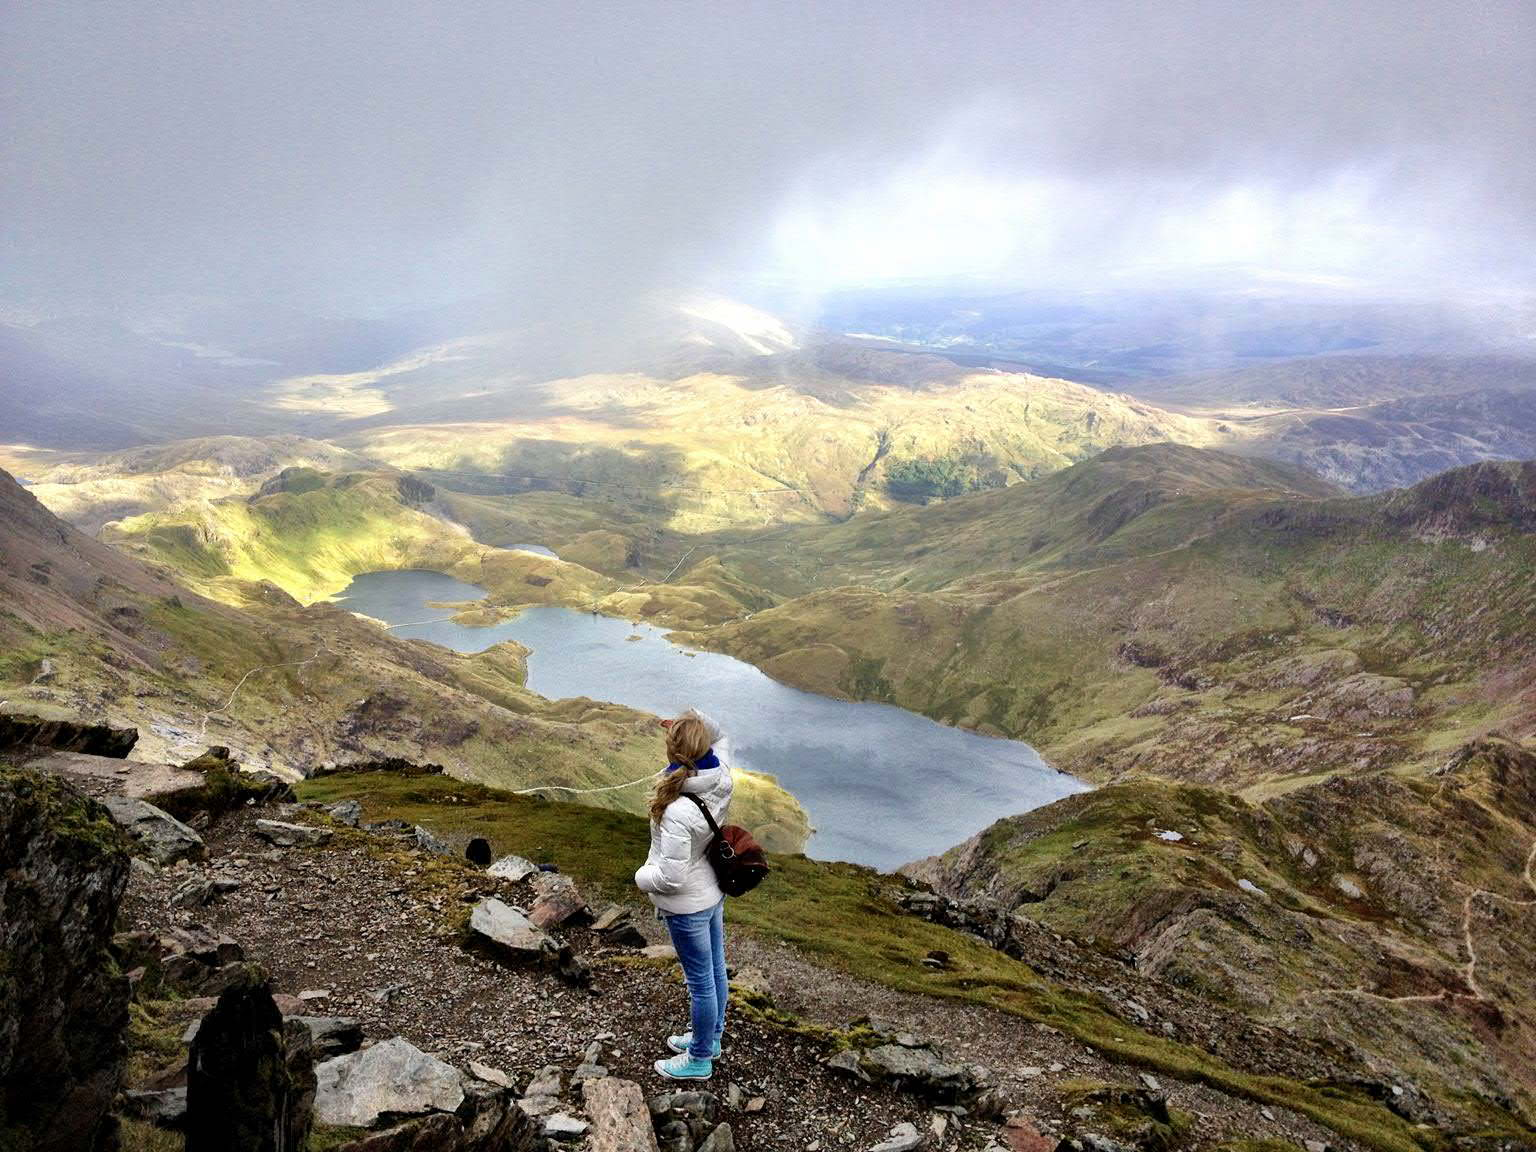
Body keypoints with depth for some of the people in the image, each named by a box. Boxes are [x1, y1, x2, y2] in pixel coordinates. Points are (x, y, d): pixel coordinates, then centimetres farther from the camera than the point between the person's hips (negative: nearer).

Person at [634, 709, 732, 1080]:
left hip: (688, 905, -8)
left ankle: (699, 1059, 34)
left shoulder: (678, 812, -37)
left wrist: (642, 877, -10)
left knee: (700, 980, 12)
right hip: (714, 892, 8)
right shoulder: (722, 779, -16)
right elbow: (714, 733, 8)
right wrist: (696, 724, -8)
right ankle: (710, 1037, 48)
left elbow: (671, 877, -28)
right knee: (715, 969, 25)